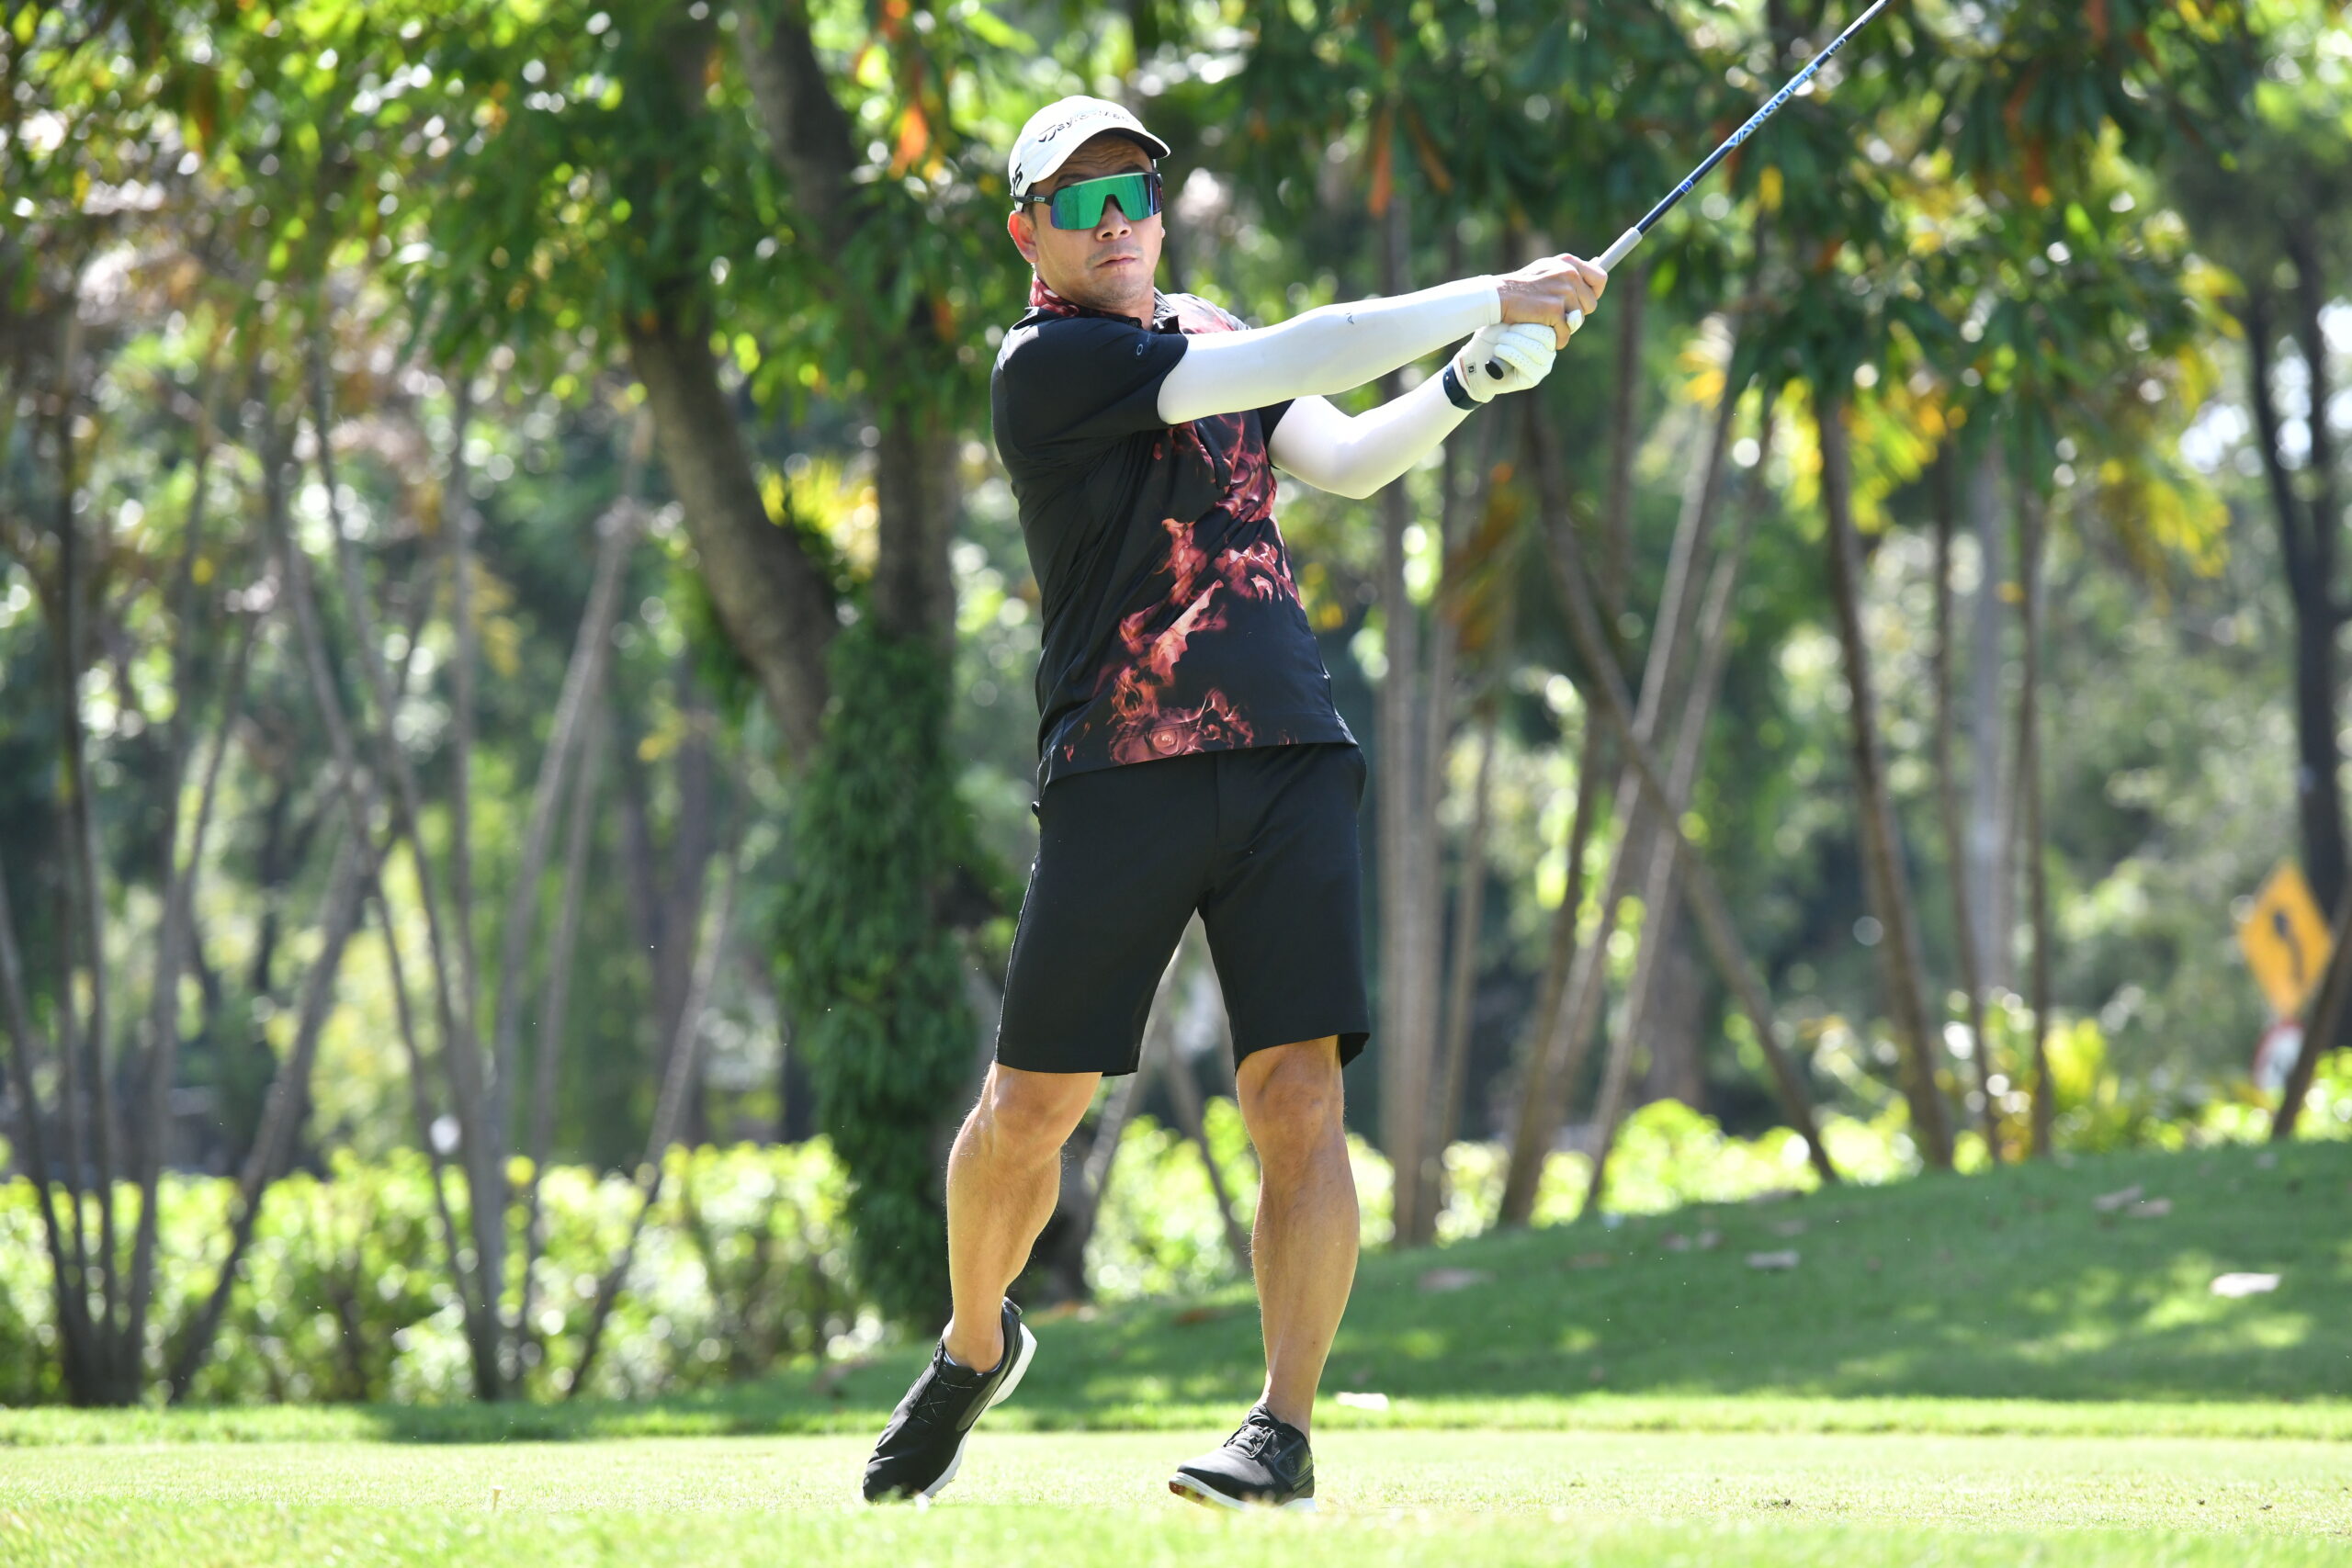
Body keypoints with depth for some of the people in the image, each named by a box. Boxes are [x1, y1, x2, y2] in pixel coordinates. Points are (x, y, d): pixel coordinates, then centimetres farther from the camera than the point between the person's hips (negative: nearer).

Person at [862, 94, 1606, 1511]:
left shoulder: (1204, 330, 18)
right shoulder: (1046, 364, -6)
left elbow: (1346, 460, 12)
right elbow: (1281, 366, -15)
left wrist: (1469, 384, -4)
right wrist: (1484, 300, -14)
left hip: (1286, 757, 4)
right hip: (1120, 776, -4)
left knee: (1299, 1098, -9)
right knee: (1031, 1111, 1)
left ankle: (1286, 1430, -5)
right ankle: (977, 1344, 29)